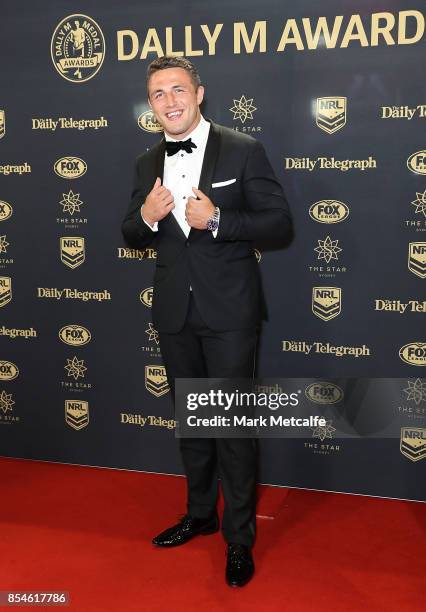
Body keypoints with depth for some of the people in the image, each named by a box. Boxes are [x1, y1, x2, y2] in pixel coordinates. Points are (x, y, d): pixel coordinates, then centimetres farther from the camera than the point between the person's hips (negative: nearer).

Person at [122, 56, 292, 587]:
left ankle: (239, 539, 17)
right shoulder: (147, 163, 7)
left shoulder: (243, 151, -7)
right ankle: (200, 513, 38)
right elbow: (132, 237, 12)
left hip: (229, 310, -5)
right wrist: (147, 217, -10)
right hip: (175, 310, 5)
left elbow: (279, 224, -10)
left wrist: (216, 220, -23)